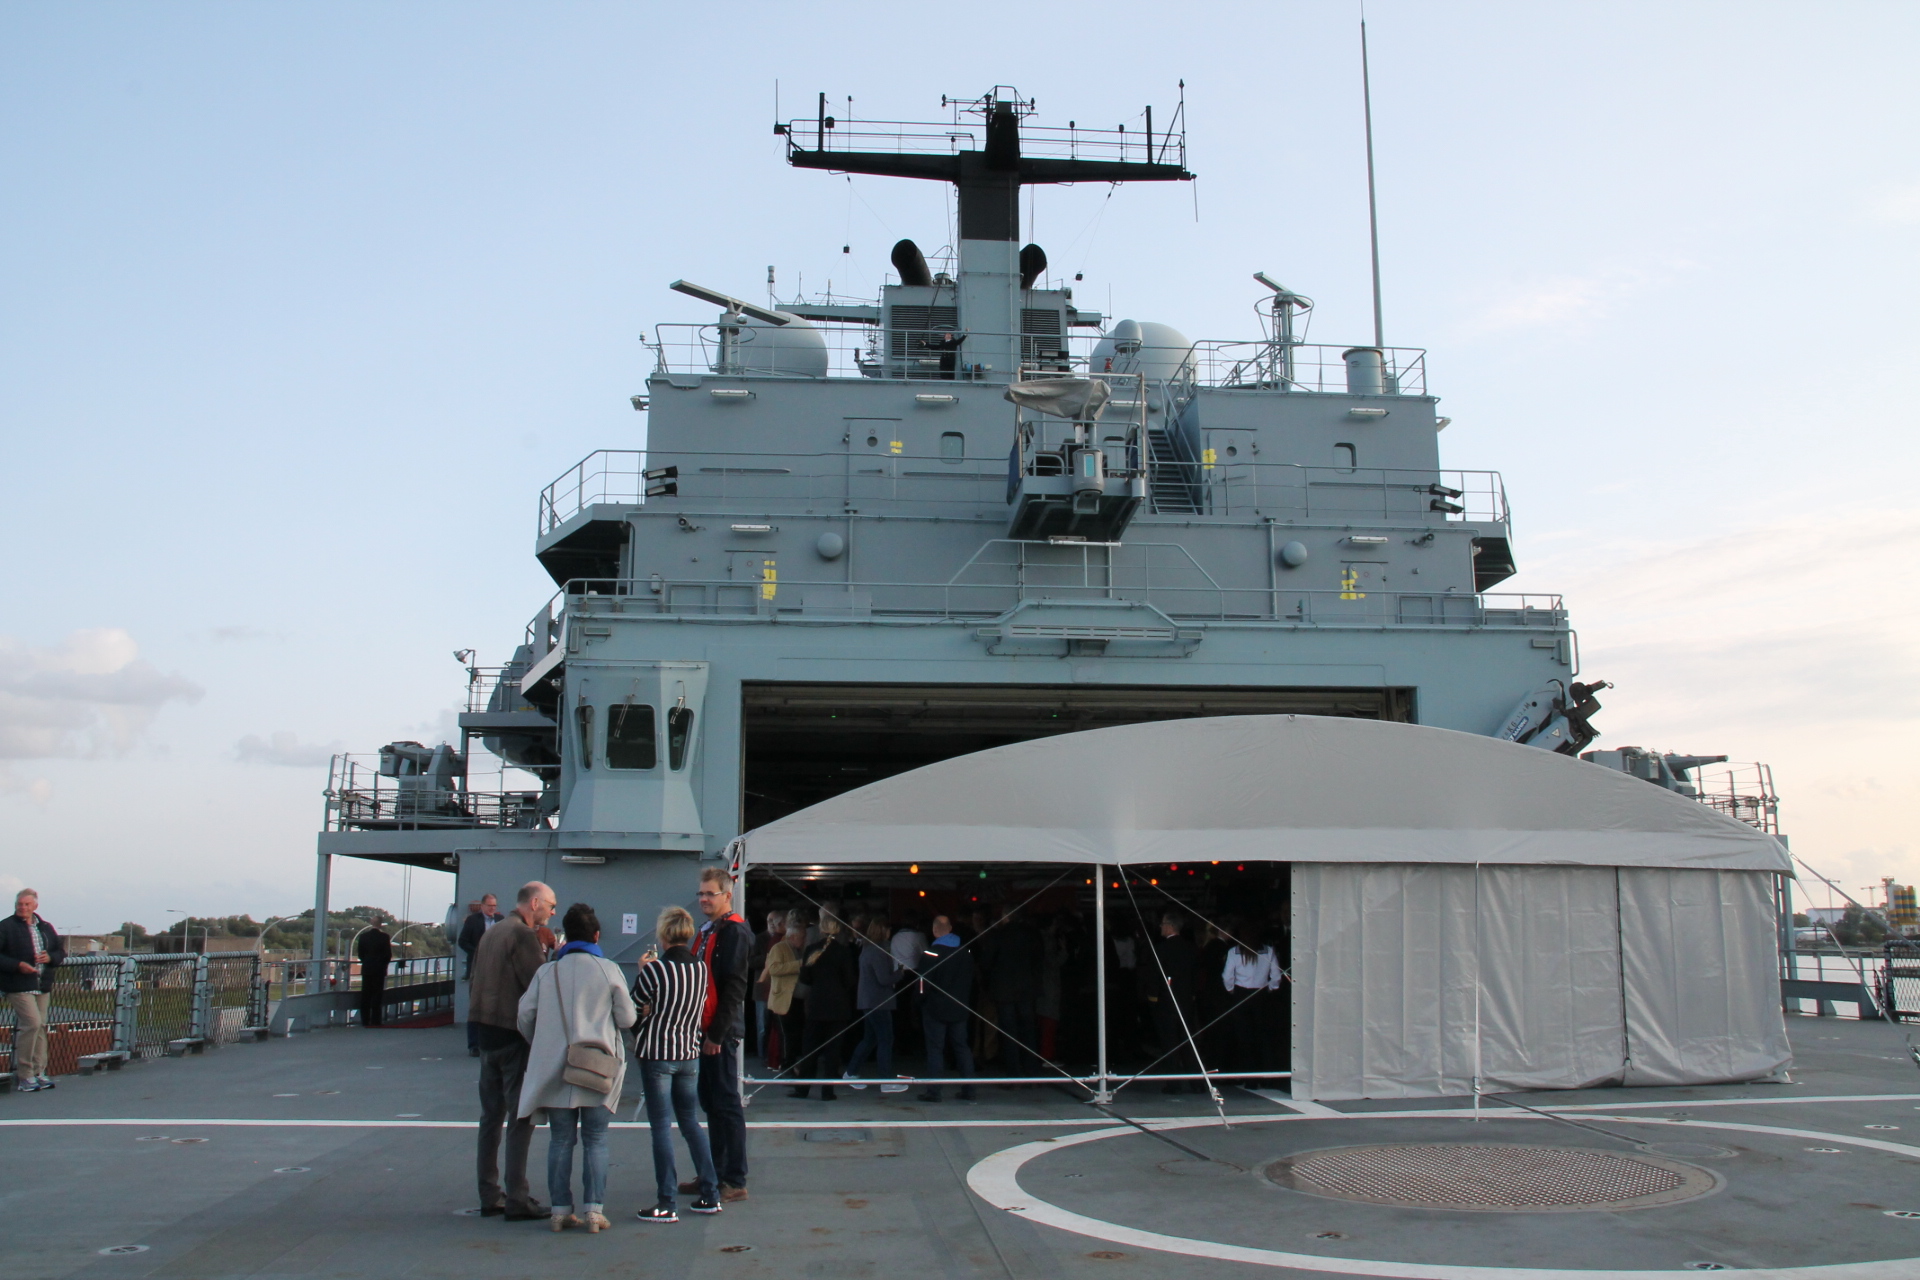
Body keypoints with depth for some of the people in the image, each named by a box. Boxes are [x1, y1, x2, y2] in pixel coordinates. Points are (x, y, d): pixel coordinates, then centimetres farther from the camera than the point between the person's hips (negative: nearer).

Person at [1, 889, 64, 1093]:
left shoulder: (46, 928, 14)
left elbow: (61, 951, 20)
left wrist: (50, 957, -2)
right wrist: (18, 965, -20)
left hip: (43, 986, 6)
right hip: (19, 986, -6)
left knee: (40, 1026, 7)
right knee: (32, 1023, -16)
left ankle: (38, 1072, 14)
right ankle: (24, 1075, -7)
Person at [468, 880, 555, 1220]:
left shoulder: (491, 933, 14)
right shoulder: (523, 934, -14)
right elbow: (541, 983, -20)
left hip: (487, 1031, 9)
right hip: (515, 1034, -9)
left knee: (492, 1115, 12)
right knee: (520, 1117, -4)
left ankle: (489, 1195, 17)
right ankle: (517, 1200, -3)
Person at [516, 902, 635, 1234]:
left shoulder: (547, 972, 1)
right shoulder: (608, 970, -5)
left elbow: (525, 1014, 3)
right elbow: (627, 1018, -2)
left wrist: (539, 1046, 21)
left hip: (555, 1070, 2)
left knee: (560, 1141, 10)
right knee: (595, 1141, 6)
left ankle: (560, 1210, 11)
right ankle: (593, 1211, 3)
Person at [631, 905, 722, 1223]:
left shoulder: (654, 969, -15)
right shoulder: (701, 968, 1)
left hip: (657, 1054, -5)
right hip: (690, 1053, 5)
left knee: (662, 1125, -1)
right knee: (690, 1120, 16)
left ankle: (666, 1205, 0)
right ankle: (710, 1194, 17)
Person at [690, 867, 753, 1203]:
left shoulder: (735, 932, -12)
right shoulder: (708, 931, 17)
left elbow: (733, 987, -18)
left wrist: (717, 1033, -19)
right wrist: (701, 1029, 13)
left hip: (721, 1033, -9)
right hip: (705, 1031, 9)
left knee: (726, 1103, -5)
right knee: (710, 1102, 14)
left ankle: (735, 1181, 1)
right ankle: (715, 1174, 23)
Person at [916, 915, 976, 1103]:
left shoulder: (931, 954, -14)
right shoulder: (966, 952, 2)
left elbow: (924, 984, -12)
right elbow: (971, 981, 8)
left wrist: (923, 1002, 5)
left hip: (935, 1008, -5)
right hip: (959, 1008, 5)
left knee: (935, 1049, 0)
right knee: (961, 1047, 11)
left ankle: (933, 1091, -1)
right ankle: (968, 1091, 11)